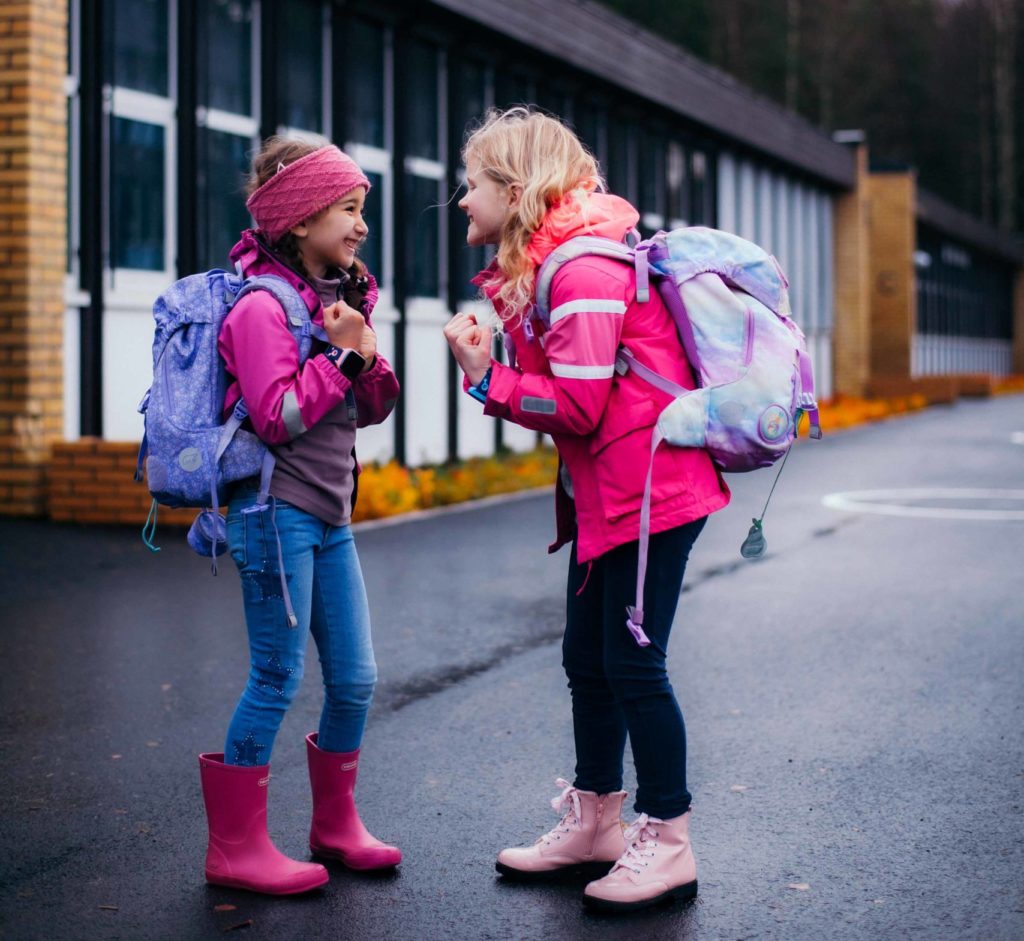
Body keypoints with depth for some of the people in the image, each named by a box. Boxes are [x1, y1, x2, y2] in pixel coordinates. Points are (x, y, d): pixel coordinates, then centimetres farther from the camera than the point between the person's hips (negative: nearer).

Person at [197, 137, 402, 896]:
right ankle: (235, 846, 7)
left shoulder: (338, 298, 14)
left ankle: (336, 825, 26)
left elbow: (373, 409, 14)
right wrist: (338, 353, -15)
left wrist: (367, 355, -5)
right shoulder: (264, 305, -12)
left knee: (355, 678, 10)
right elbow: (277, 417, -21)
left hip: (331, 518, 8)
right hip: (279, 512, -8)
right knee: (277, 679, -4)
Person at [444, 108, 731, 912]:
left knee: (632, 663, -4)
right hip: (606, 492, 10)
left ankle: (666, 844, 8)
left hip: (648, 488, -10)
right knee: (587, 658, 15)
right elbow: (556, 387, 10)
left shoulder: (582, 268, -18)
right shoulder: (539, 266, 14)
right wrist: (489, 365, -4)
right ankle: (594, 823, 28)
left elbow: (577, 405, -22)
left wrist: (487, 378, -15)